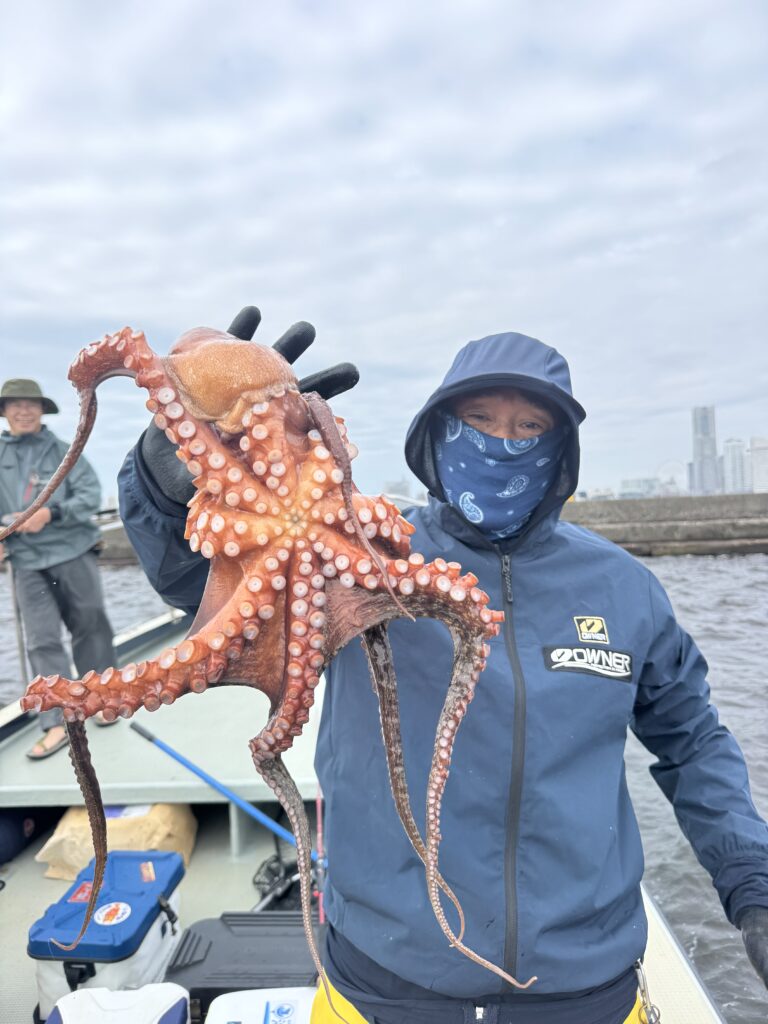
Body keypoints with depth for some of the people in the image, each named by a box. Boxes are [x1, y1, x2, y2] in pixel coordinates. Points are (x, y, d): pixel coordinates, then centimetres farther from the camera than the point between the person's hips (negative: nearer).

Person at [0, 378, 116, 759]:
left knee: (90, 627, 7)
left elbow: (91, 496, -7)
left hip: (73, 553, -1)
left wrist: (50, 514, -19)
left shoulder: (64, 451, 3)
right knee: (42, 641, -2)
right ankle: (56, 724, 1)